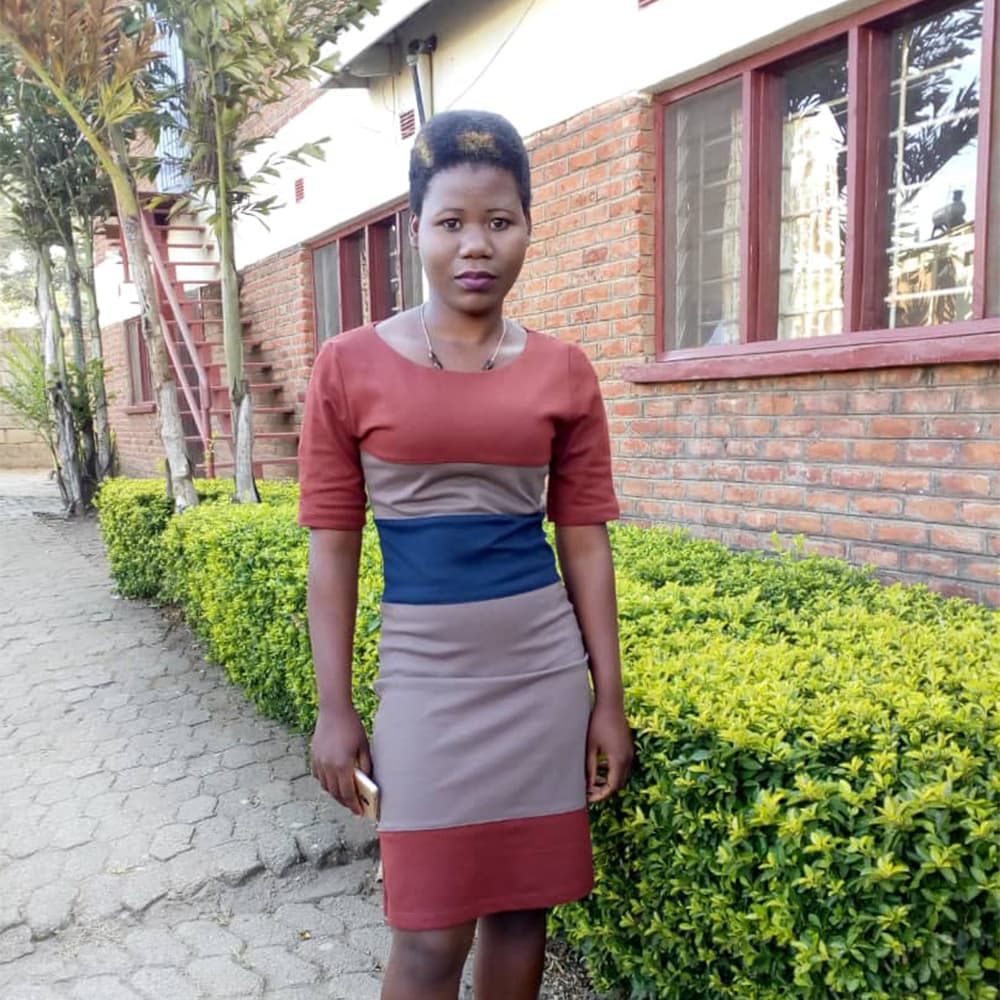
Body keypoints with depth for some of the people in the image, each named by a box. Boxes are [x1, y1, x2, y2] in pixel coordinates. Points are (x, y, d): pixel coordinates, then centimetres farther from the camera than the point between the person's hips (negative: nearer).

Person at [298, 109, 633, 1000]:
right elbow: (332, 549, -1)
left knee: (521, 907, 15)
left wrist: (609, 699, 4)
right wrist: (335, 708, -1)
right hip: (426, 670, -2)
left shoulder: (563, 372, 1)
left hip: (545, 665, 2)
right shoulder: (352, 366, -4)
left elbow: (585, 544, 4)